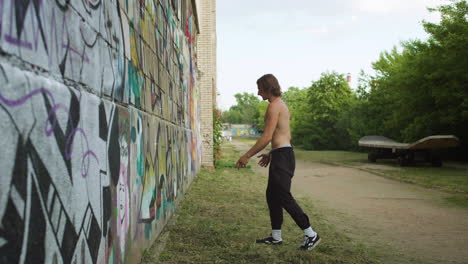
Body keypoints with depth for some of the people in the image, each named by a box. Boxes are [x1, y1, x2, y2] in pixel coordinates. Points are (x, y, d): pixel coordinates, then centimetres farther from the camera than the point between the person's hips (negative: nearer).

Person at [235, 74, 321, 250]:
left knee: (284, 197, -7)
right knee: (272, 194, 14)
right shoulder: (281, 105, 18)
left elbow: (267, 137, -20)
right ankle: (276, 237, 20)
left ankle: (311, 234, -1)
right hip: (283, 153, 10)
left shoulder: (274, 106, -13)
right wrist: (271, 154, 25)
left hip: (281, 156, -10)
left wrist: (247, 156, -16)